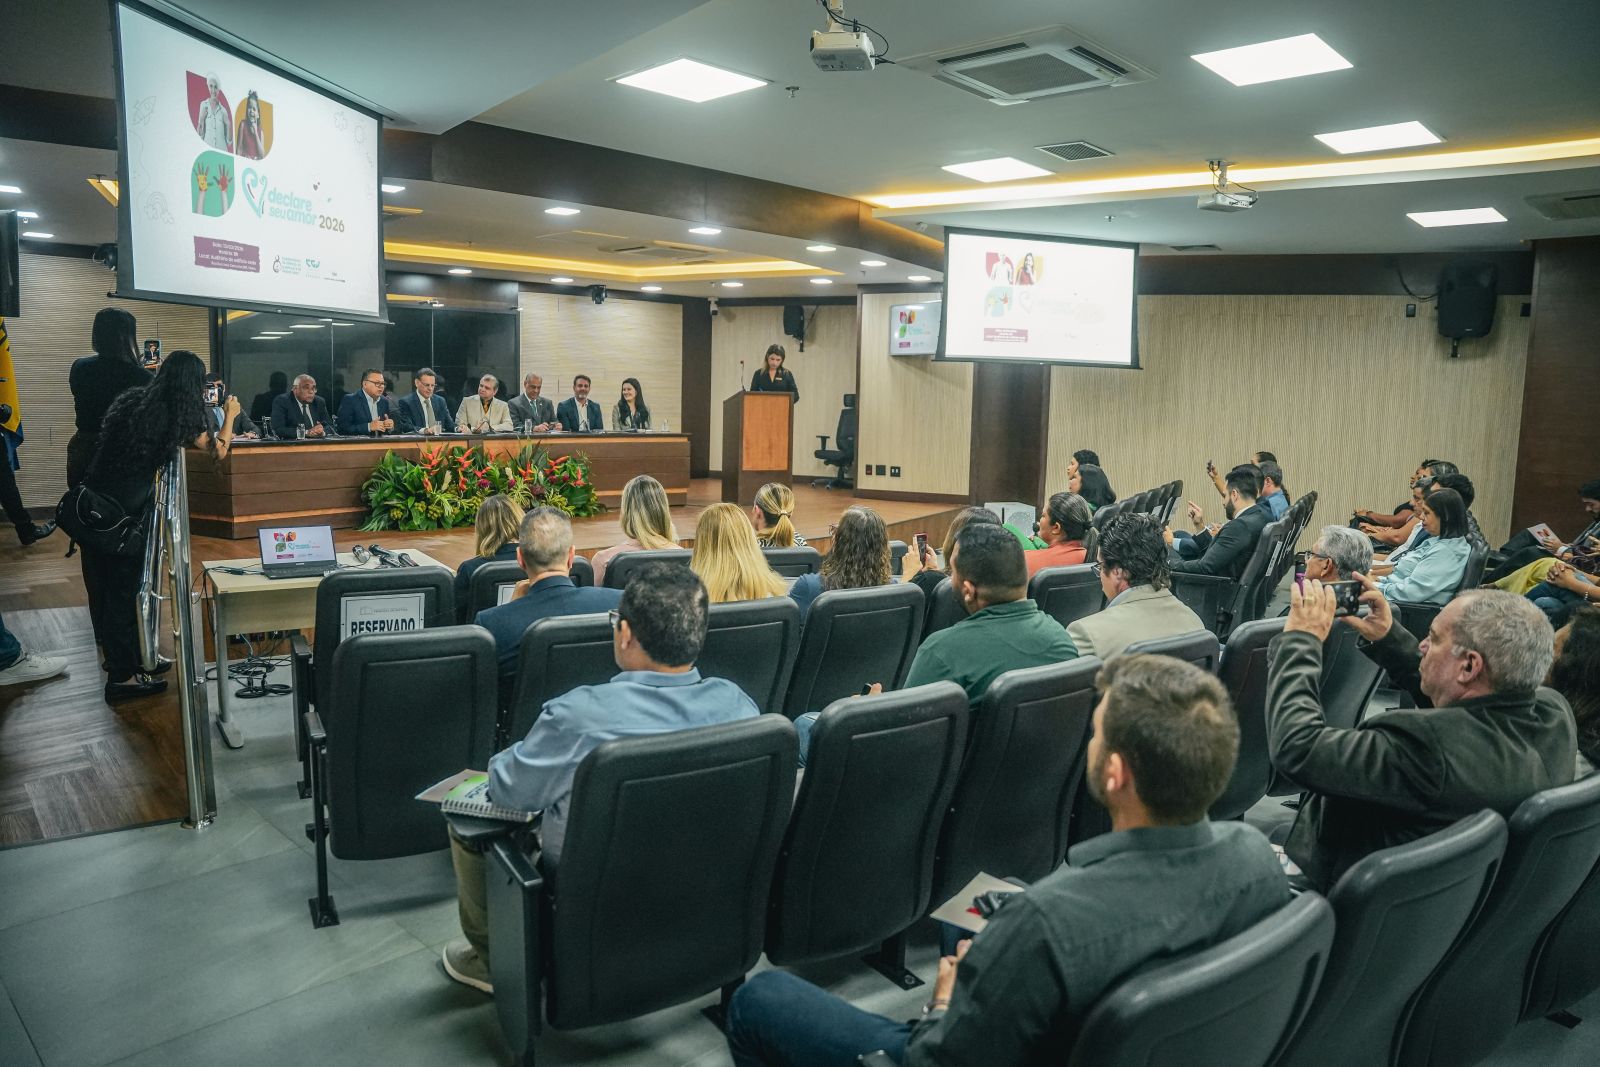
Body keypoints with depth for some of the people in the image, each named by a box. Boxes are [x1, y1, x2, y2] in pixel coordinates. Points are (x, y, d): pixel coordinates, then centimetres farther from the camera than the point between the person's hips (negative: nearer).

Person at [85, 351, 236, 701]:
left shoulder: (133, 399, 8)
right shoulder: (183, 414, -6)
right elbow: (218, 450, 8)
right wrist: (229, 415, 24)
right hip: (125, 511, -6)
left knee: (101, 586, 19)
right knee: (123, 589, 4)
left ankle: (115, 655, 38)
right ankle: (122, 676, 11)